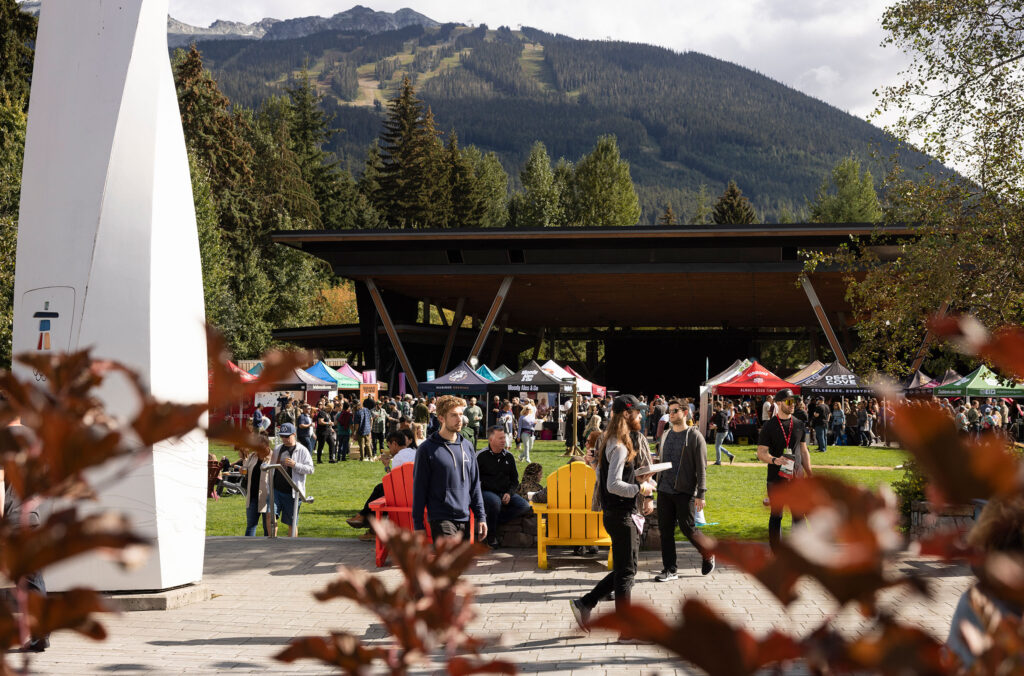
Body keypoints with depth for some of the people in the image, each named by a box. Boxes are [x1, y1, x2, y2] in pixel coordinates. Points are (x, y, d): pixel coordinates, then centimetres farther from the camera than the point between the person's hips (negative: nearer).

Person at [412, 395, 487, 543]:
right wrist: (418, 525, -6)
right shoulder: (427, 449, -5)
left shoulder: (467, 446, 11)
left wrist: (481, 517, 10)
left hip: (464, 520, 6)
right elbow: (419, 490, -4)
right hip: (441, 520, -6)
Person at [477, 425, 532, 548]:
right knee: (495, 501, -39)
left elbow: (515, 480, 18)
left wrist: (509, 493, -1)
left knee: (525, 506, -19)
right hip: (487, 492, -5)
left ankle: (494, 521, -16)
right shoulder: (481, 456, -1)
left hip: (505, 493, 5)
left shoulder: (508, 456, 12)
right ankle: (492, 536, -20)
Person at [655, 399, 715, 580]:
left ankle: (708, 555, 23)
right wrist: (658, 485, 16)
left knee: (687, 528, -2)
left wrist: (701, 494, -13)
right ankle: (670, 570, 11)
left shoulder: (694, 436, -5)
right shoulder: (665, 435, 13)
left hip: (685, 491, -6)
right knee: (665, 530, 4)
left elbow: (701, 467, -8)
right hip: (664, 491, 6)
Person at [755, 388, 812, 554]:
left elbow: (804, 452, 16)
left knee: (799, 515, 5)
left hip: (797, 477, 4)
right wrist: (775, 460, -26)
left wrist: (809, 475, 12)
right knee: (776, 516, 2)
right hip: (776, 478, -4)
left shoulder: (799, 425, 9)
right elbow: (761, 453, -7)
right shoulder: (769, 426, -4)